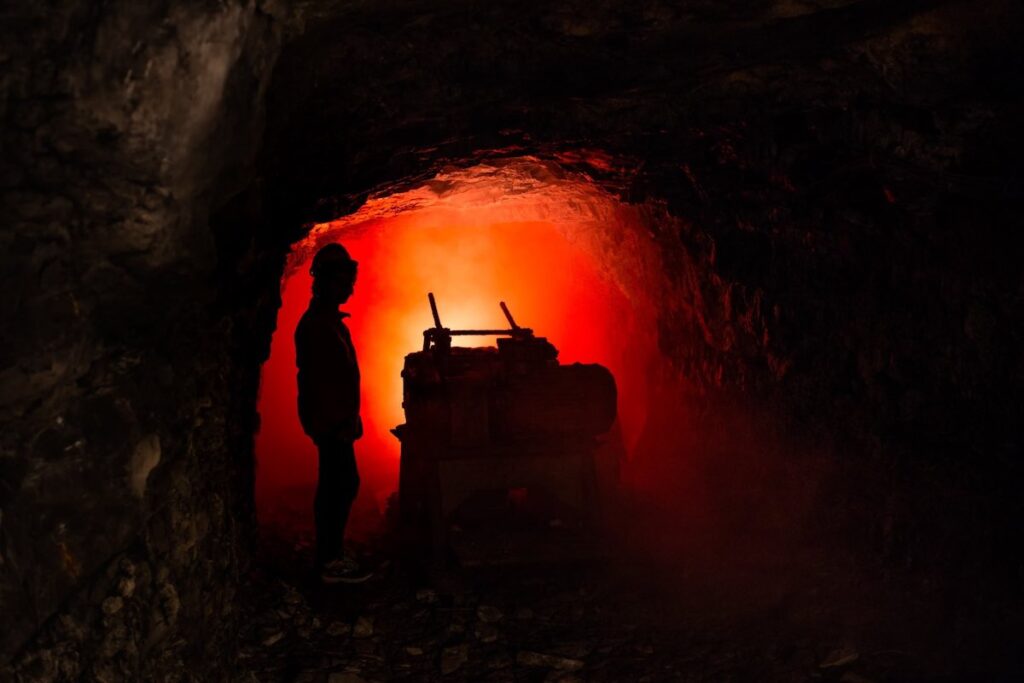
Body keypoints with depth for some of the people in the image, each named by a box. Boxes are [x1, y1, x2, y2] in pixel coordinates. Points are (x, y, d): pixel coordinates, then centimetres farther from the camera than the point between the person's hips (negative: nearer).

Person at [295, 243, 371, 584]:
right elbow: (317, 379, -21)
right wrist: (337, 422, -22)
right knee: (340, 486, -8)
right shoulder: (316, 323, -14)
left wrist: (349, 418, 21)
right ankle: (330, 561, -3)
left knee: (340, 485, 12)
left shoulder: (328, 319, 18)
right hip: (331, 423, -10)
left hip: (336, 421, 10)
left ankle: (332, 553, 20)